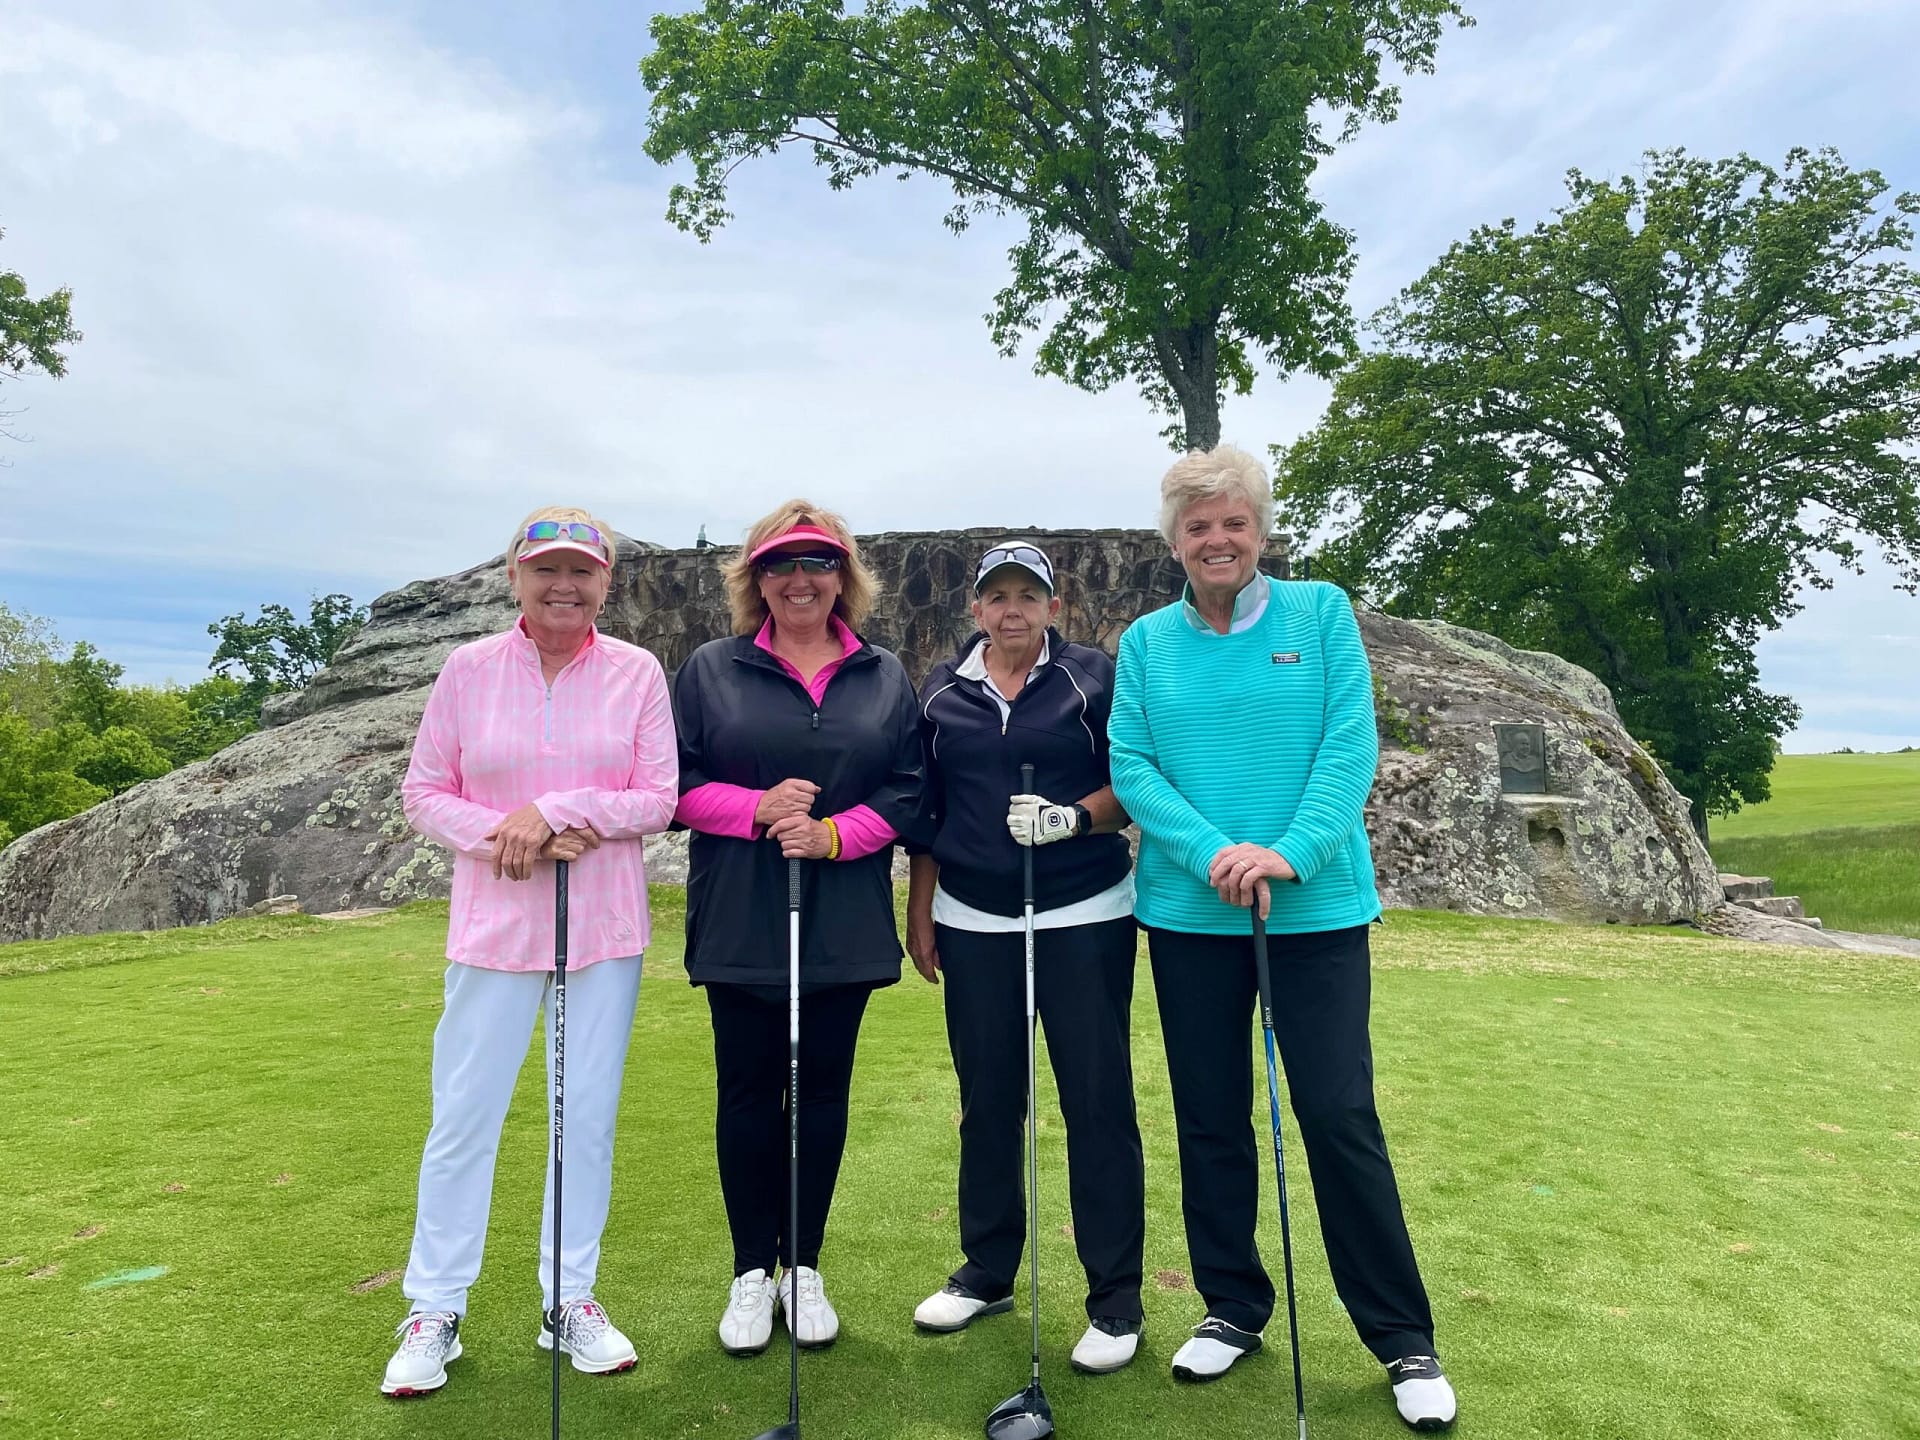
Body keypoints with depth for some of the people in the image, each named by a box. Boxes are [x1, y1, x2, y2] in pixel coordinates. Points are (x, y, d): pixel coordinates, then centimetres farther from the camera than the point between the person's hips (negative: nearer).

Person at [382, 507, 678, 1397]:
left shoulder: (637, 673, -1)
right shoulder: (468, 670, 0)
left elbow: (659, 800, -5)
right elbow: (422, 794, 2)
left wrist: (553, 809, -16)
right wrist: (501, 836, -15)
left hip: (604, 924, 1)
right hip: (494, 923, 0)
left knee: (589, 1115, 9)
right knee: (463, 1117, 5)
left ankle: (570, 1299, 27)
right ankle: (434, 1312, 24)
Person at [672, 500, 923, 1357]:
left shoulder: (884, 677, 8)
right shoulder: (711, 670, 4)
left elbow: (904, 791, 2)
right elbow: (678, 783, -1)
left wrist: (834, 834, -14)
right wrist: (759, 809, -17)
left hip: (845, 923, 1)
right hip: (739, 922, -1)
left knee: (824, 1089, 10)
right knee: (747, 1091, 8)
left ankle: (803, 1268, 27)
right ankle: (751, 1272, 24)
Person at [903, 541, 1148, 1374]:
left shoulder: (1093, 678, -1)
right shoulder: (941, 691, 8)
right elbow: (926, 813, 11)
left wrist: (1074, 817, -19)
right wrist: (918, 915, 10)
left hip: (1084, 919, -3)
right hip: (973, 925, 3)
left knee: (1098, 1101, 1)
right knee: (987, 1101, 11)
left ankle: (1116, 1298, 13)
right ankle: (987, 1272, 28)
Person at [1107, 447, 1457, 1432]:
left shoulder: (1321, 612, 2)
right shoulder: (1146, 643, 5)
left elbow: (1352, 743, -6)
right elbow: (1130, 765, -3)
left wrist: (1290, 853, -19)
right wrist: (1212, 852, -17)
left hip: (1317, 907, -2)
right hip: (1188, 911, 2)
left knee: (1340, 1115, 0)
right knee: (1210, 1118, 11)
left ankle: (1402, 1337, 19)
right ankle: (1232, 1307, 31)